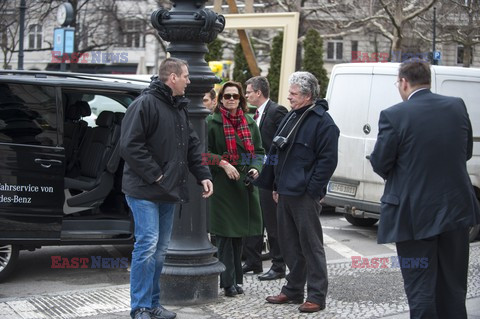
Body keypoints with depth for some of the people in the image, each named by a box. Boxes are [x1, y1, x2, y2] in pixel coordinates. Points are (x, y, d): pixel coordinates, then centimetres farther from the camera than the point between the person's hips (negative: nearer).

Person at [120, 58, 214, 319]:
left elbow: (192, 145, 21)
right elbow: (130, 145, -19)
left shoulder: (179, 108, 16)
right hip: (145, 190, -9)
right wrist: (155, 175, -17)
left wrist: (203, 175, 10)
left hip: (168, 190, 9)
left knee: (160, 249, 11)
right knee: (147, 245, -11)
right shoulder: (145, 104, -13)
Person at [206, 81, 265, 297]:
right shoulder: (212, 122, -1)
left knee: (239, 233, 10)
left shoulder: (250, 123, 13)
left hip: (244, 184, 5)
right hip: (222, 184, -5)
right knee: (225, 234, -6)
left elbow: (259, 151, 17)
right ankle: (229, 282, -3)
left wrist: (256, 168, -1)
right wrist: (223, 163, -16)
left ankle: (235, 280, 17)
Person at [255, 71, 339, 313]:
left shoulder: (322, 122, -12)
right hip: (285, 192, 9)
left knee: (311, 245, -2)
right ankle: (293, 290, 26)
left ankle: (316, 296, 4)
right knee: (289, 244, 15)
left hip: (305, 195, -9)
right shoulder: (291, 117, 15)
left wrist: (312, 190, -17)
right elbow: (277, 152, 21)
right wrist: (276, 186, 17)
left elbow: (328, 160, -16)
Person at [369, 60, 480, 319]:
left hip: (415, 214, -5)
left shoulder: (394, 116, -15)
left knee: (420, 288, 3)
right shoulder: (457, 107, 1)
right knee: (453, 288, 16)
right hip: (456, 209, 5)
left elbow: (379, 163, -8)